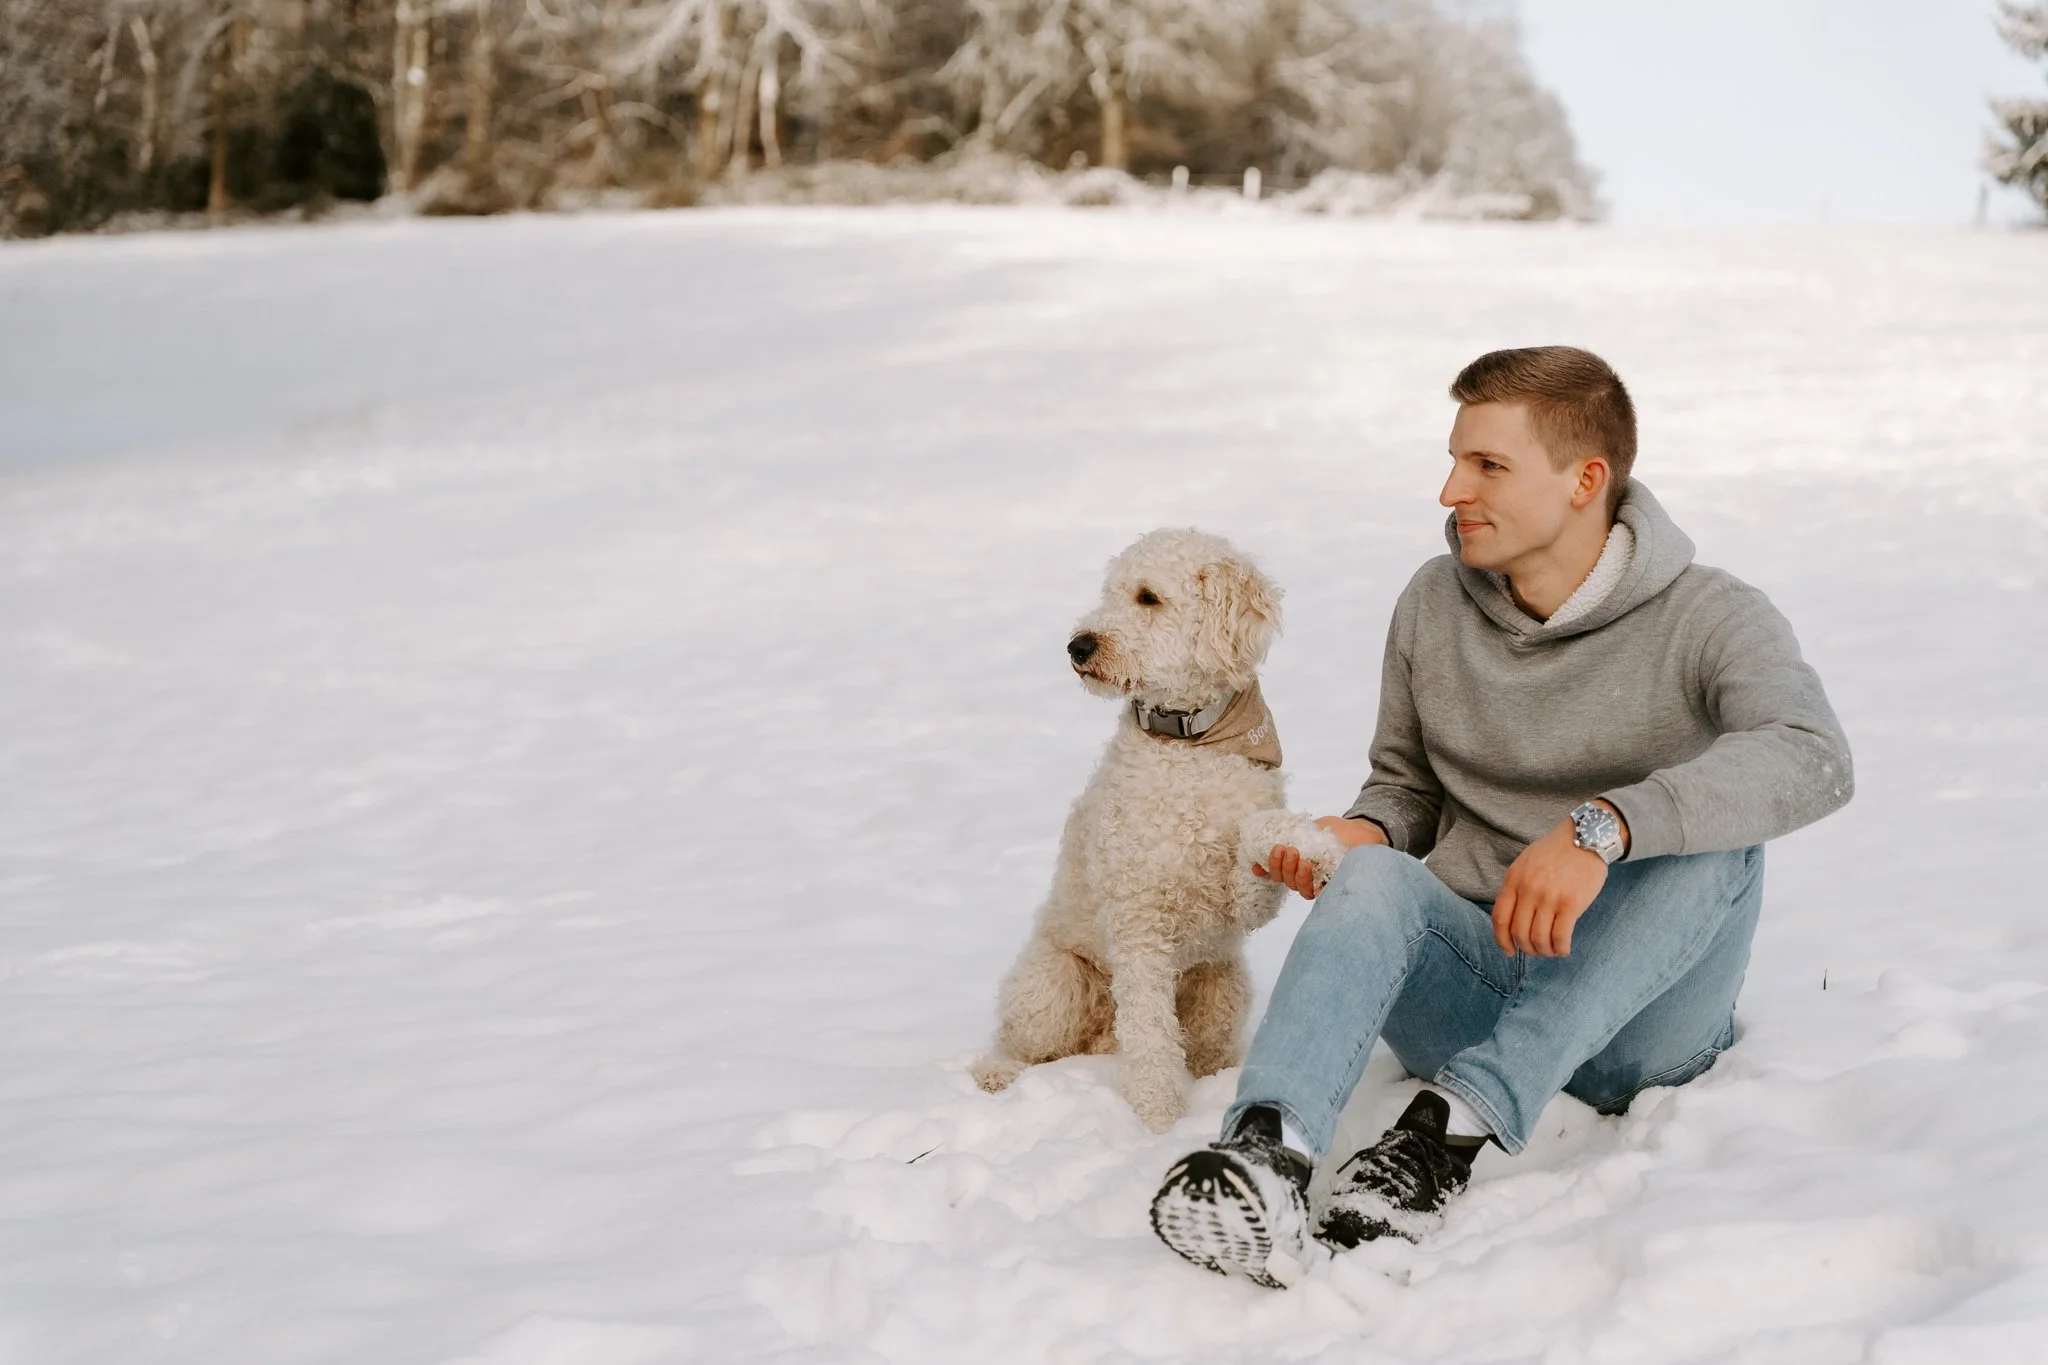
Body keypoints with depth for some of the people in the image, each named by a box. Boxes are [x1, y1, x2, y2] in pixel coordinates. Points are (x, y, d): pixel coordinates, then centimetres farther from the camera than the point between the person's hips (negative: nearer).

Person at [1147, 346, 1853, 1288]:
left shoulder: (1711, 620, -9)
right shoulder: (1433, 606, 6)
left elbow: (1810, 759, -29)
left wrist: (1602, 827, -42)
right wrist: (1364, 830, -7)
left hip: (1634, 1015, -2)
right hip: (1471, 984, 3)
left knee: (1711, 840, -31)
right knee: (1374, 875, -28)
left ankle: (1457, 1125, -39)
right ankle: (1267, 1150, -54)